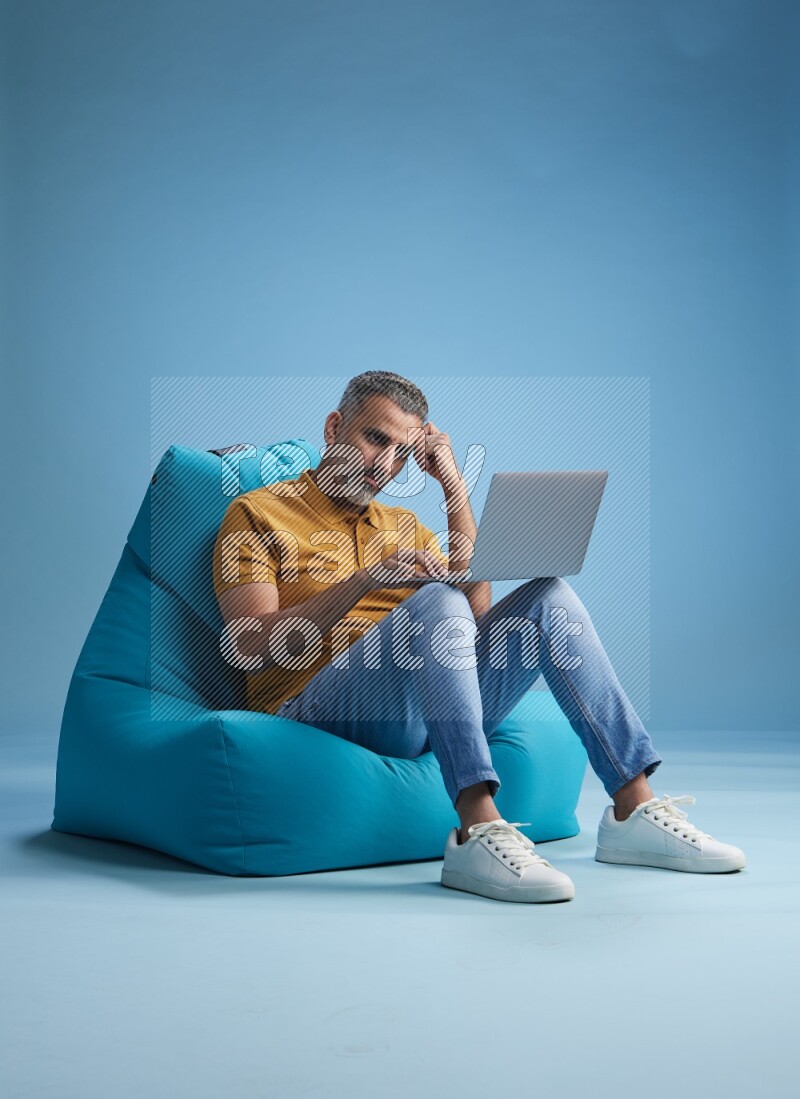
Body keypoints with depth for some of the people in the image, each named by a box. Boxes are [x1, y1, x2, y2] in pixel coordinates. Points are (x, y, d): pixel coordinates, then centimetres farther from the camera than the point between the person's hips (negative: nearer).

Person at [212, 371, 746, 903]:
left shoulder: (405, 526, 25)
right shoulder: (258, 514, 8)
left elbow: (478, 610, 8)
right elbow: (249, 647, -8)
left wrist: (456, 489, 7)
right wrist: (366, 580, -19)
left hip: (428, 714, 6)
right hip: (317, 709, -5)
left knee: (550, 596, -11)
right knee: (437, 599, -31)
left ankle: (635, 810, -18)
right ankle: (479, 834, -43)